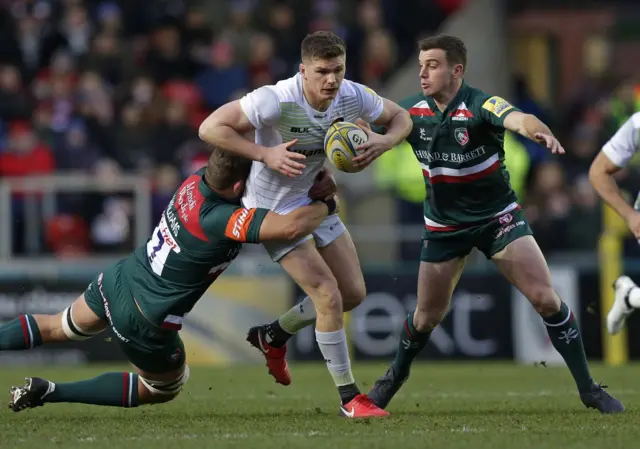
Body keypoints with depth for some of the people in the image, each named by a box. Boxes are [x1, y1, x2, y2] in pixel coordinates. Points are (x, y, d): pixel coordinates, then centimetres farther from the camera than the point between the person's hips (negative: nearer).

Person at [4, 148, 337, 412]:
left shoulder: (196, 181, -10)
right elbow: (291, 227, -42)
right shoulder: (222, 219, -33)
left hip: (117, 281, 7)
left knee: (56, 328, 33)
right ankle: (48, 393, 10)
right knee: (163, 390, 21)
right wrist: (325, 206, -21)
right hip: (146, 326, -7)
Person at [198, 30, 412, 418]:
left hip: (315, 202, 7)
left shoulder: (351, 96, -12)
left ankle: (273, 336, 33)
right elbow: (210, 128, -27)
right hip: (275, 208, -7)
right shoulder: (276, 100, -30)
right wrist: (266, 154, -34)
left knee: (354, 293, 10)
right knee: (329, 296, -15)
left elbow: (400, 117, 5)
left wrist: (384, 142, -18)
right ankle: (349, 397, -2)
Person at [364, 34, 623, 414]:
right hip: (444, 225, 3)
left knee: (545, 297, -14)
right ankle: (396, 375, 39)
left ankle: (588, 389, -3)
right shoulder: (413, 111, -9)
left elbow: (518, 119, -44)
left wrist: (541, 132, -68)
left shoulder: (481, 106, -24)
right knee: (428, 316, 9)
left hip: (497, 217, -3)